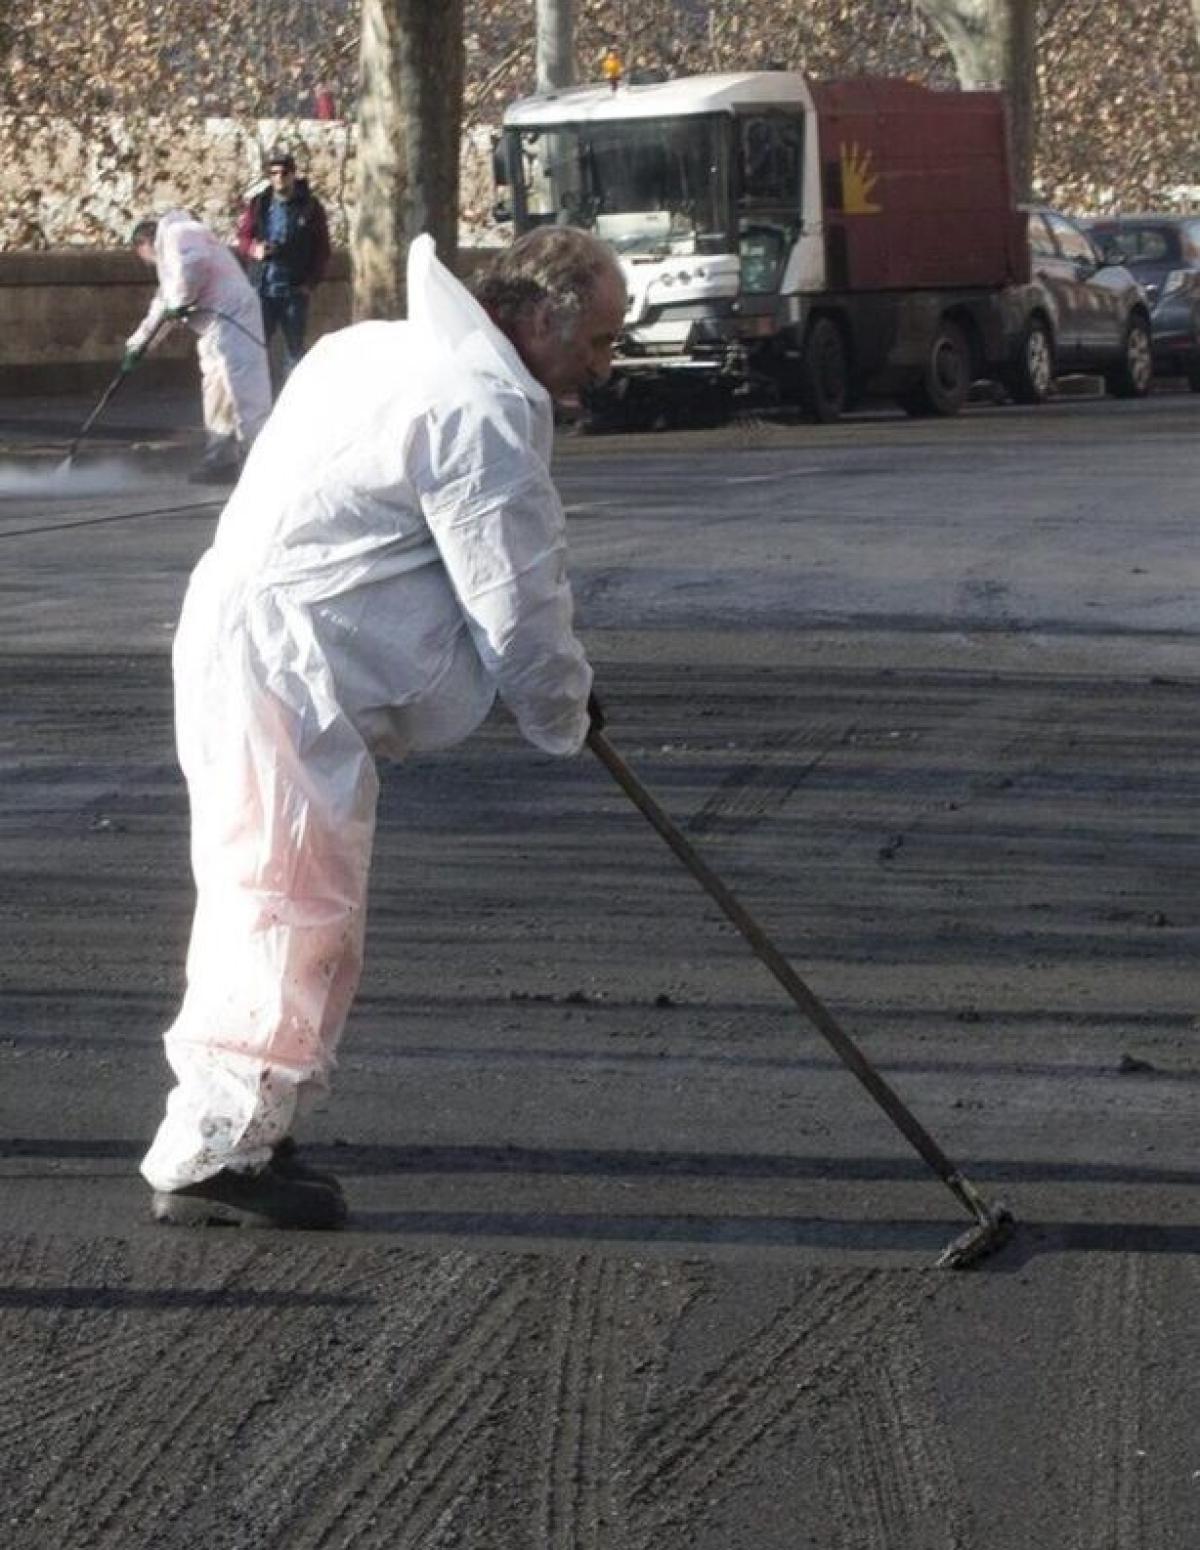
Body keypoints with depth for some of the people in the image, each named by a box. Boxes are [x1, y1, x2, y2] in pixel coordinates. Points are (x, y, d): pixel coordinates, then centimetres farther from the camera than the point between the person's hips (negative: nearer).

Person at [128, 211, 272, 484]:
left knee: (242, 390, -15)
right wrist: (137, 343, 40)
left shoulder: (176, 234, -1)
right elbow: (162, 306, 39)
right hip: (215, 325, 11)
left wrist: (181, 302, -9)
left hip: (229, 316, -11)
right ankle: (221, 462, 17)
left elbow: (193, 265, -23)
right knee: (216, 394, 13)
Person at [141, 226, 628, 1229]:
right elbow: (517, 600, -12)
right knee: (296, 906, -7)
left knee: (264, 902, 16)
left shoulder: (377, 351, 18)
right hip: (287, 669, -11)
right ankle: (213, 1152, -5)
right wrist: (565, 715, 5)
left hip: (234, 641, 11)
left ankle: (240, 1135, 24)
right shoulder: (485, 407, -15)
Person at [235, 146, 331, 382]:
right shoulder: (258, 205, 5)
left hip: (295, 292, -1)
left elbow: (322, 249, 2)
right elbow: (242, 236, 10)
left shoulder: (310, 207, 0)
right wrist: (254, 248, -14)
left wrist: (311, 282, -6)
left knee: (294, 350, 7)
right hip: (262, 290, 1)